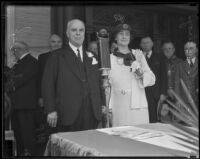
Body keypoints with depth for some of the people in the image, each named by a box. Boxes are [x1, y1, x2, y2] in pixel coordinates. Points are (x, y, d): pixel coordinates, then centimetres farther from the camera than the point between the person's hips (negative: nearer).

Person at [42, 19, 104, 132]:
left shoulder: (92, 56, 15)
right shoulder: (57, 56, 3)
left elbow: (98, 83, 17)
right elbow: (48, 84, -1)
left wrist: (102, 105, 9)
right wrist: (51, 110, -8)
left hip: (92, 114, 3)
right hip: (68, 114, -3)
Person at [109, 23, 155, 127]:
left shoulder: (138, 54, 10)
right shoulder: (110, 58, 5)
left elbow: (152, 80, 8)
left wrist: (141, 73, -11)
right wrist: (108, 107, -1)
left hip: (138, 106, 2)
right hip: (119, 107, -1)